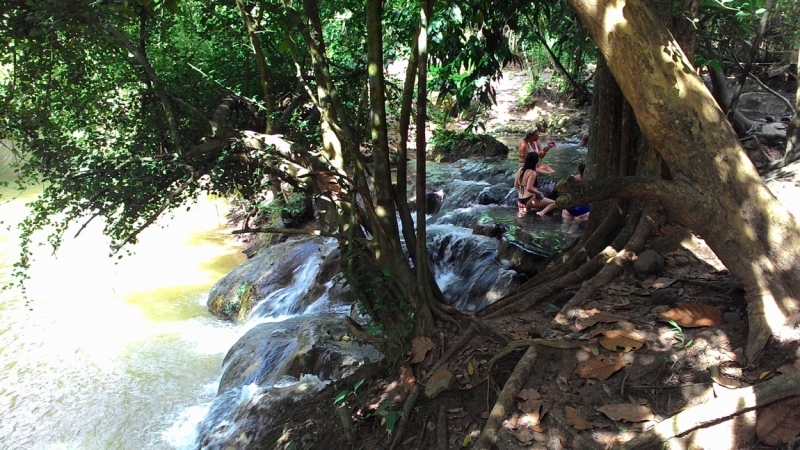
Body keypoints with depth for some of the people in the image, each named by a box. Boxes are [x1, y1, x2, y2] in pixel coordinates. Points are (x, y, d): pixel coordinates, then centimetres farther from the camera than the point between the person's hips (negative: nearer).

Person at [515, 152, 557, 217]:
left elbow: (516, 186, 13)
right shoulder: (532, 173, -15)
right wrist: (538, 193, -13)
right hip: (529, 200, -7)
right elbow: (529, 188, -27)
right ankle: (542, 212, -25)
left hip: (520, 201, 7)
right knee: (554, 203, -6)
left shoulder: (520, 170, 6)